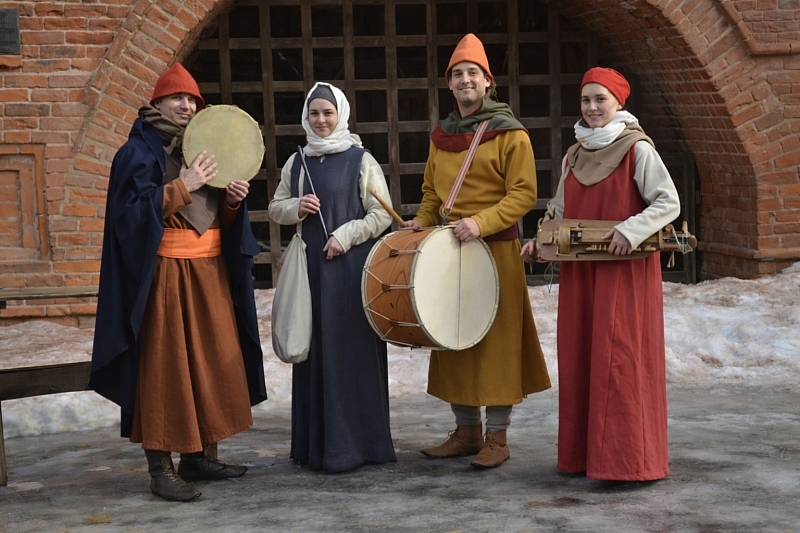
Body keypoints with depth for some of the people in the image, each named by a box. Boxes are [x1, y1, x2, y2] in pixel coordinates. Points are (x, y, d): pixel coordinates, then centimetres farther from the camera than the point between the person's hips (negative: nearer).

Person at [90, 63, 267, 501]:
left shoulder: (202, 148, 16)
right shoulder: (139, 152, -5)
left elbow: (221, 216, 16)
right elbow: (132, 210, -17)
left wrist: (233, 198, -5)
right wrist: (182, 186, -22)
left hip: (208, 270, 7)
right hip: (164, 271, -7)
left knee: (210, 361, 8)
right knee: (164, 364, -6)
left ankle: (196, 455, 18)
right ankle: (160, 466, -1)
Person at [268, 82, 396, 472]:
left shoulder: (360, 160, 0)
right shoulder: (297, 162, 12)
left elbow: (382, 214, -3)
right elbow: (275, 207, 17)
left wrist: (345, 236, -14)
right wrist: (296, 208, -3)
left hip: (351, 268, -4)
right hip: (310, 267, 4)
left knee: (351, 351, -4)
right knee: (313, 351, 4)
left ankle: (353, 443, 2)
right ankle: (314, 444, 11)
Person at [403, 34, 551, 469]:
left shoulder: (509, 134, -4)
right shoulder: (442, 137, 14)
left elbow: (523, 193, -10)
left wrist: (481, 222, -22)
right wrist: (422, 221, 4)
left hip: (495, 251, -6)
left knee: (496, 341, -3)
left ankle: (497, 438, 4)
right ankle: (466, 432, 18)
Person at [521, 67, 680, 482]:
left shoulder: (637, 150, -6)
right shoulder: (574, 156, 13)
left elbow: (669, 203, -11)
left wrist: (631, 230, -24)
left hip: (626, 271, -6)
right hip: (579, 272, 6)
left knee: (621, 361, -7)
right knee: (579, 359, 7)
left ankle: (628, 459, -1)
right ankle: (585, 453, 16)